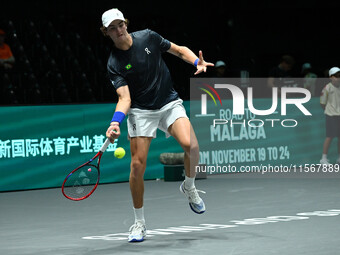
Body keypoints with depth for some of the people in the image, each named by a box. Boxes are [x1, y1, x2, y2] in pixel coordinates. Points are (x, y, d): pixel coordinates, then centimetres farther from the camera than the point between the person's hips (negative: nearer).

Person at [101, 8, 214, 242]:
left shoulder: (148, 37, -2)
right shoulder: (114, 64, -7)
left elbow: (180, 50, 10)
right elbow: (124, 97, -15)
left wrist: (198, 62, -10)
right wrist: (115, 122, -32)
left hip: (169, 104, 1)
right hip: (141, 111, -1)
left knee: (191, 145, -25)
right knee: (137, 165, -8)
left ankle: (189, 187, 6)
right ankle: (139, 223, 10)